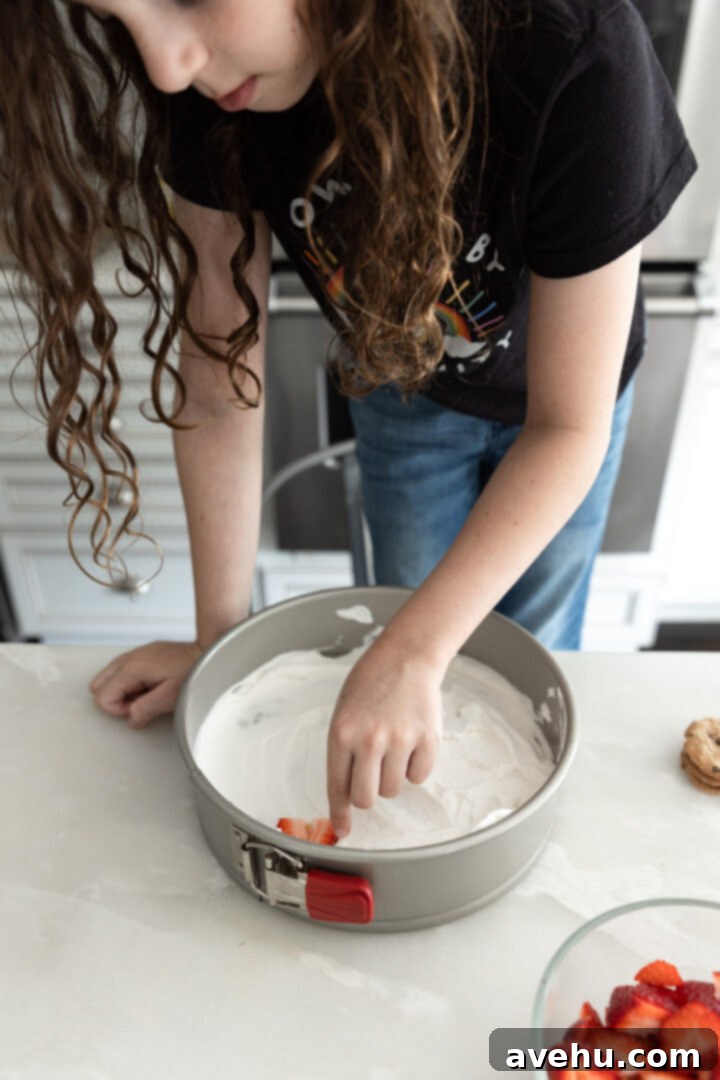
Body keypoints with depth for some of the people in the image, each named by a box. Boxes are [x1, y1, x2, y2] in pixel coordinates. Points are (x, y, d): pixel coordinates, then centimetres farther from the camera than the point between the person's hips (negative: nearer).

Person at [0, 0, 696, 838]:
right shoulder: (214, 83, -28)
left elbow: (569, 424, -32)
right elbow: (221, 369, -23)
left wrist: (410, 655, -39)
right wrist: (221, 636, -18)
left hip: (560, 398, -1)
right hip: (402, 384, 2)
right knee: (416, 629, 17)